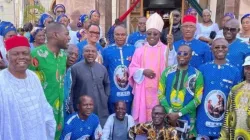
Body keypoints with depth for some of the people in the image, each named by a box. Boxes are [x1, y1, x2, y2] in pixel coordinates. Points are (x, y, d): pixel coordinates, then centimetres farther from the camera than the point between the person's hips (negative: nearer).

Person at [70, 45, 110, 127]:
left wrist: (105, 98, 10)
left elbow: (107, 84, 22)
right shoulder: (75, 68, -7)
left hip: (101, 111, 4)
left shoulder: (102, 68, 8)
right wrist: (71, 108, -6)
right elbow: (70, 89, -5)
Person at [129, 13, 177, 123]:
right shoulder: (140, 51, 9)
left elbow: (172, 65, -14)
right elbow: (132, 69, 7)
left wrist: (171, 47, -26)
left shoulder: (165, 50, 3)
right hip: (143, 91, 2)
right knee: (143, 116, 3)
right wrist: (143, 71, -12)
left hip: (159, 90, -1)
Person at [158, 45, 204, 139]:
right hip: (168, 117, 2)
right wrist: (170, 112, -11)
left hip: (187, 119, -1)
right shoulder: (167, 72, 4)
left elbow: (198, 98, -4)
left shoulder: (197, 74, -1)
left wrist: (179, 114, -10)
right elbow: (160, 94, 2)